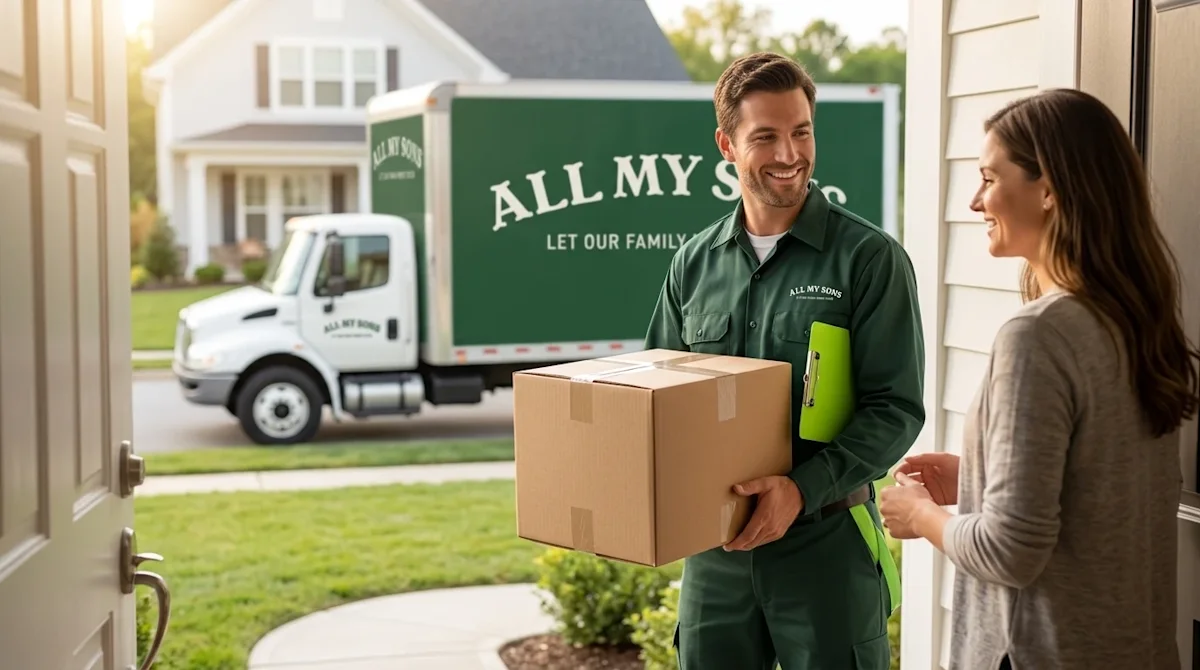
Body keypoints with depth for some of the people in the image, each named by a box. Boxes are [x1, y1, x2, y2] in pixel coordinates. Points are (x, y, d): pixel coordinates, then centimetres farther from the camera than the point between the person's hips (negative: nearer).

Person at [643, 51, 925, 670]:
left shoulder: (869, 258, -8)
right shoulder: (695, 262, 6)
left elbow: (896, 408, -11)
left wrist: (804, 489, -23)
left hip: (827, 543, -4)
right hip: (714, 544, 4)